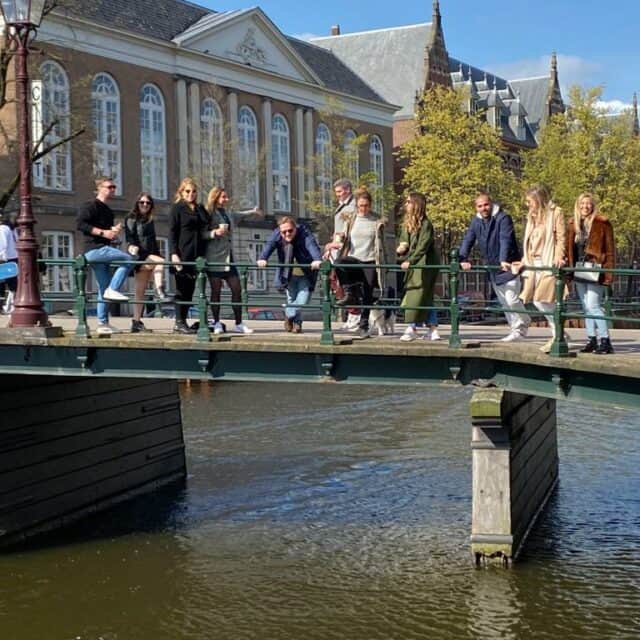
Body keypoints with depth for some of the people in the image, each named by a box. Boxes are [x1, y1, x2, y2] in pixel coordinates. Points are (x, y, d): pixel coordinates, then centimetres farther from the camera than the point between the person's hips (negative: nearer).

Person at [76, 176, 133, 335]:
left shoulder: (108, 210, 23)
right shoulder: (91, 206, -4)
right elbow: (80, 224, -17)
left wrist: (114, 231, 9)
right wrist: (103, 232, -20)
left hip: (102, 249, 9)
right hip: (94, 249, -9)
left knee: (104, 289, 7)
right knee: (127, 260, -22)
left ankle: (103, 324, 10)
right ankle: (113, 290, -18)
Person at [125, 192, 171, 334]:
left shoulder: (150, 221, 22)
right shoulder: (132, 219, 2)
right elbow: (129, 237, -9)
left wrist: (158, 255, 20)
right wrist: (132, 246, -27)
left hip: (149, 258, 7)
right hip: (138, 257, -7)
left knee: (140, 291, 3)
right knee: (160, 262, -32)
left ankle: (137, 322, 2)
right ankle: (159, 292, -35)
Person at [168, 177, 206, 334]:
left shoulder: (200, 209, 17)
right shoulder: (177, 208, 1)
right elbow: (172, 232, -6)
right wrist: (174, 253, -14)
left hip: (196, 255, 6)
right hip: (182, 255, -6)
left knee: (190, 289, 5)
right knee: (182, 288, -4)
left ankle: (183, 320, 9)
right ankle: (179, 322, 0)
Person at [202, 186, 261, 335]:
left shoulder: (228, 214, 16)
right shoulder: (209, 214, -5)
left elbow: (237, 215, 40)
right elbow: (202, 234, -10)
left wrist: (252, 212, 51)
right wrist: (215, 232, -25)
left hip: (228, 257, 7)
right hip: (215, 258, -7)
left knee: (237, 289, 2)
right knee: (216, 290, -1)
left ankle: (239, 324, 7)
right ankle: (217, 324, 6)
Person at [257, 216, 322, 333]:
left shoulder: (303, 233, -21)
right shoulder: (276, 235, -14)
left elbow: (312, 245, -39)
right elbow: (269, 245, -31)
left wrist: (317, 259, -59)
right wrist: (262, 258, -52)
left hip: (305, 275, -1)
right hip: (289, 275, 1)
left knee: (302, 300, -8)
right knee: (292, 299, -3)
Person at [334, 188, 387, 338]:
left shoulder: (377, 221, 3)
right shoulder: (351, 220, 8)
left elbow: (380, 244, 7)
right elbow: (345, 241, 12)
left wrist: (382, 264, 4)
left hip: (370, 261, -1)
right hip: (354, 258, 1)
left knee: (367, 295, -3)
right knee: (339, 263, -33)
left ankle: (363, 326, 9)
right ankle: (350, 295, -21)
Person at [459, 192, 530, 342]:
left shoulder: (503, 218, -15)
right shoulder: (476, 221, 6)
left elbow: (505, 240, -28)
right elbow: (467, 240, 0)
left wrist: (504, 260, -42)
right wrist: (463, 259, -16)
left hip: (508, 266, -7)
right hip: (493, 268, 7)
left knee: (511, 299, -14)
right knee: (503, 302, 12)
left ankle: (520, 328, 3)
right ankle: (516, 329, 21)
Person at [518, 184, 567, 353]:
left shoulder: (555, 213, 0)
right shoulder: (532, 216, 21)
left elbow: (561, 238, -7)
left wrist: (559, 257, -20)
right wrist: (524, 261, 20)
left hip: (548, 262, -7)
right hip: (533, 262, 7)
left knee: (543, 300, -14)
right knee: (536, 301, -1)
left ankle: (557, 336, -2)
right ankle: (558, 334, 9)